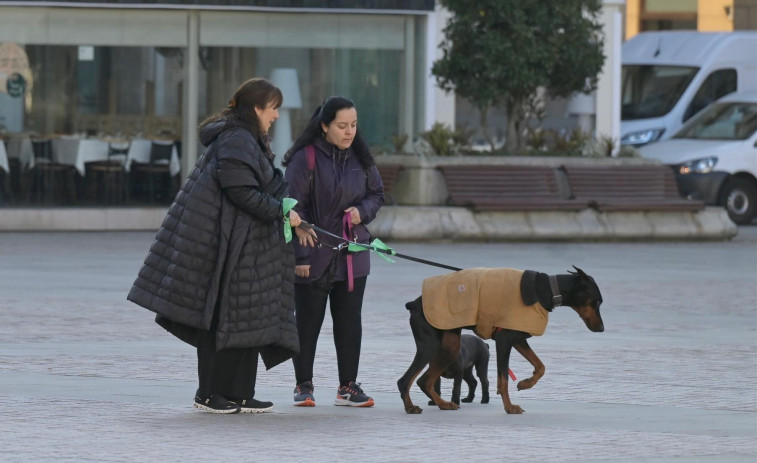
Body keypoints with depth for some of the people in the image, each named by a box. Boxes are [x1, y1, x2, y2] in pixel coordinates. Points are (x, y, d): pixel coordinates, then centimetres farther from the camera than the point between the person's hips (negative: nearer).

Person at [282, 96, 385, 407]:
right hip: (314, 254, -5)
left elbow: (376, 194, 19)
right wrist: (300, 255, -13)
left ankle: (348, 386, 14)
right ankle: (304, 385, 13)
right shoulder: (305, 158, -9)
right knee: (308, 321, 3)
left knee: (350, 321, 7)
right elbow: (295, 207, -10)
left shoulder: (360, 157, 8)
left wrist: (362, 210, -4)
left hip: (352, 257, 5)